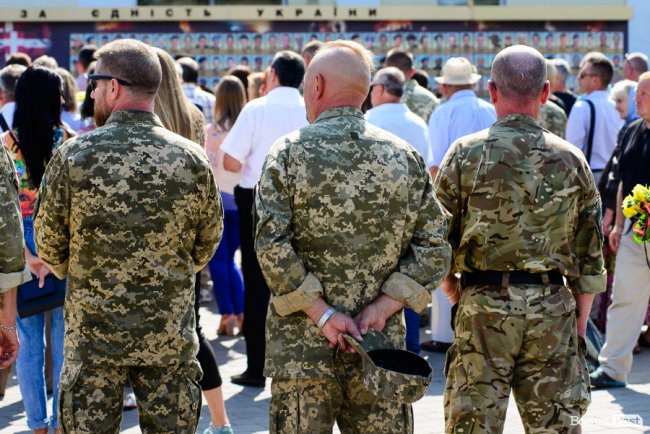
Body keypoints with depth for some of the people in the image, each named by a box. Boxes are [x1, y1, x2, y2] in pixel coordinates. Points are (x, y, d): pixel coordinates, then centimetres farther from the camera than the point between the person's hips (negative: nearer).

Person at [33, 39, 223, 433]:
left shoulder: (74, 155, -11)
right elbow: (206, 246, 5)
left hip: (93, 333, -1)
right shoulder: (192, 159, -6)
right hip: (170, 337, 2)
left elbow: (49, 245, -2)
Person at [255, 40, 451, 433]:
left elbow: (271, 246, -14)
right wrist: (385, 305, -5)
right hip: (383, 346, 2)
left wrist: (320, 311, -11)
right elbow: (434, 248, -1)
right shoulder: (406, 157, 3)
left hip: (301, 348, -2)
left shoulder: (289, 153, -5)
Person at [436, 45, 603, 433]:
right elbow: (590, 255, 6)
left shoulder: (466, 154, -5)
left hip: (484, 306, -2)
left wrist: (449, 287, 18)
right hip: (553, 311, 2)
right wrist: (581, 324, 14)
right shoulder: (571, 160, 2)